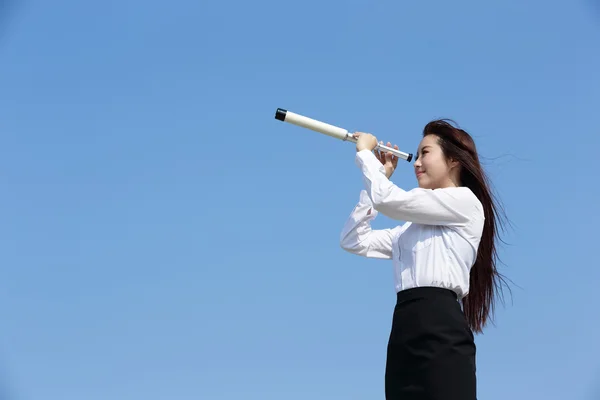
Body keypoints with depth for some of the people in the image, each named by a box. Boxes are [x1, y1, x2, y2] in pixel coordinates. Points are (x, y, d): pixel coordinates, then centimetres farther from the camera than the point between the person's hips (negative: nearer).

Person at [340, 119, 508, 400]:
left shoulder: (465, 201, 4)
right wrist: (379, 177, 22)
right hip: (404, 333, 8)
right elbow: (353, 241, 23)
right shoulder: (413, 225, 28)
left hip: (438, 328, -8)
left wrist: (365, 152, 11)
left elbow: (387, 199, -5)